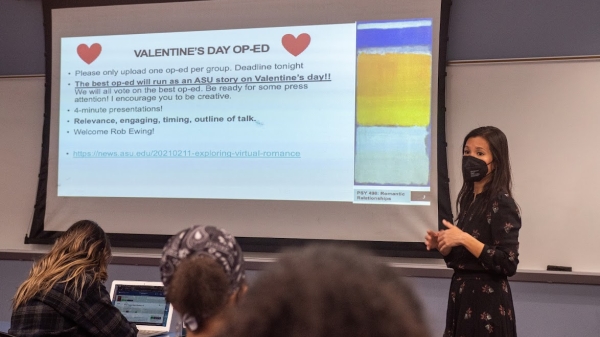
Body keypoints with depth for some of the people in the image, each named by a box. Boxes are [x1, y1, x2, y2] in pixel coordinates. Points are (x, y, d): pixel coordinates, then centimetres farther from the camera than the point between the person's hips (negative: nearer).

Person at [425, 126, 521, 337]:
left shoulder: (502, 203, -15)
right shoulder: (468, 199, 8)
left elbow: (508, 264, -21)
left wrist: (464, 239, -22)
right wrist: (442, 245, -2)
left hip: (487, 301, -8)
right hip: (461, 295, 8)